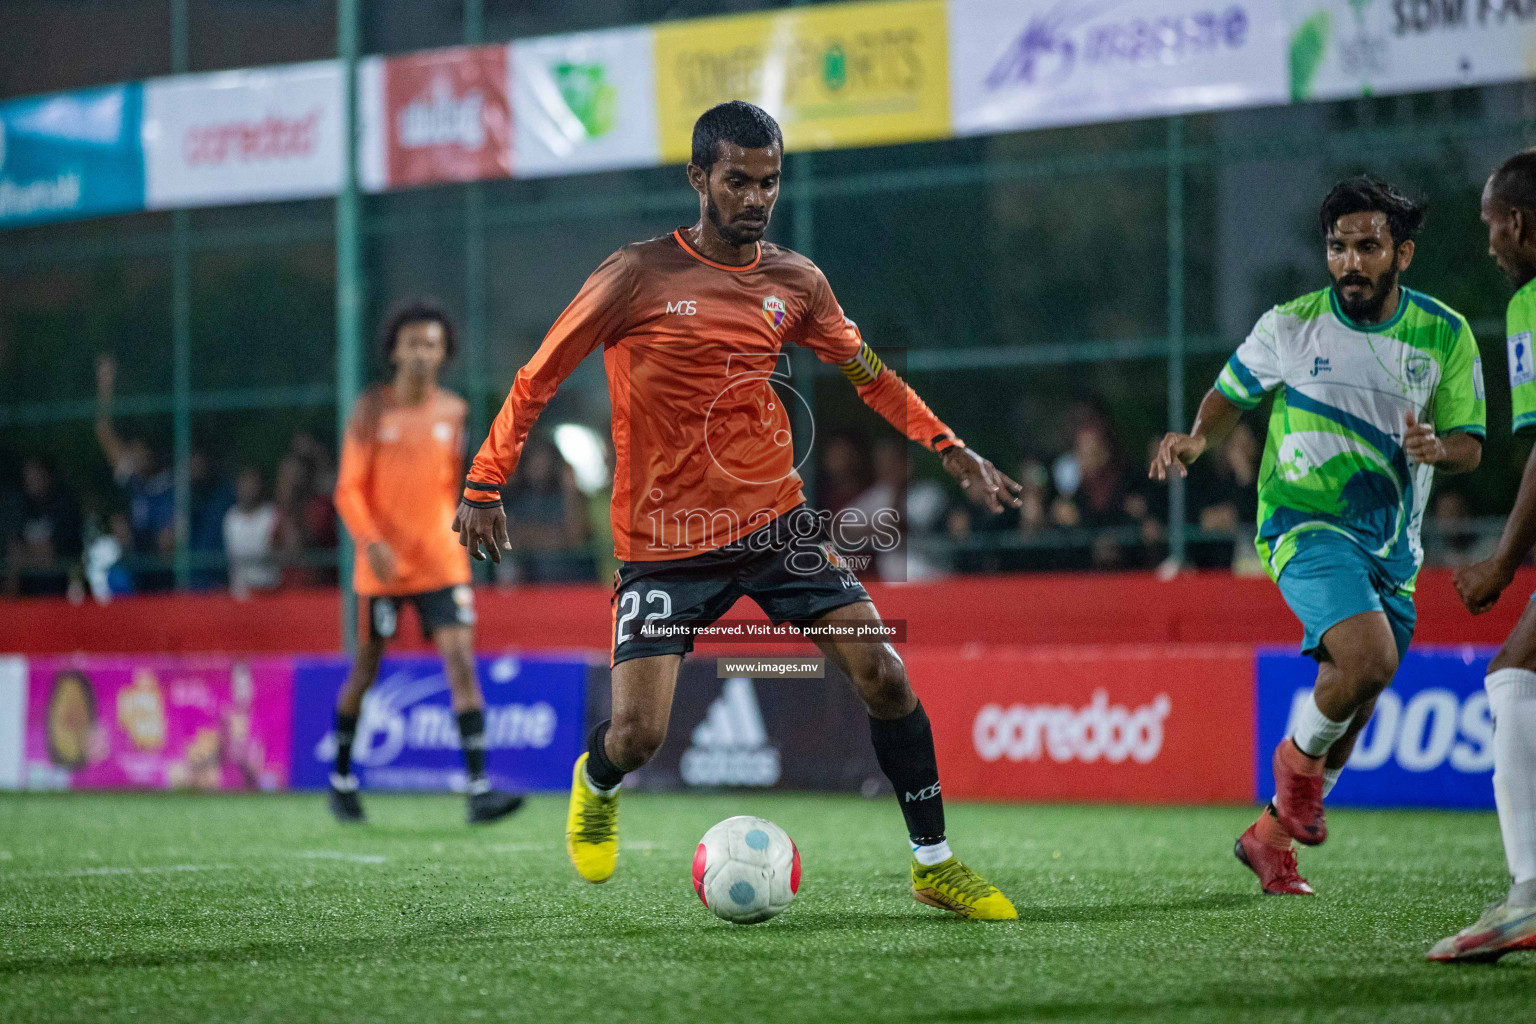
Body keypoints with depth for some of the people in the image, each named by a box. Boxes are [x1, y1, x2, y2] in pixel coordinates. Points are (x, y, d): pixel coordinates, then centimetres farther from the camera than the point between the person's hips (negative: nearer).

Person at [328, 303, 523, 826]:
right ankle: (342, 779, 29)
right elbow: (348, 489, -8)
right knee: (365, 670, 9)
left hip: (441, 562, 2)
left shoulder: (453, 411, 4)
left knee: (462, 663, -11)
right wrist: (371, 542, -20)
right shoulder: (373, 409, -5)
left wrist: (454, 537, 11)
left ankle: (479, 790, -17)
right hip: (382, 563, -2)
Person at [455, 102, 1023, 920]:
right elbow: (538, 377, -3)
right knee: (637, 735, -11)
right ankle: (594, 785, 28)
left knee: (882, 676, -9)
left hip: (775, 522, 3)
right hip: (664, 543, -3)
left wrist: (950, 450, 8)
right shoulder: (639, 276, -10)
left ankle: (933, 863, 6)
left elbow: (867, 374, 17)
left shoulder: (795, 282, 3)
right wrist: (484, 484, -6)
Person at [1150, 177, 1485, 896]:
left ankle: (1270, 835, 27)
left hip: (1393, 546, 4)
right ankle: (1299, 757, 2)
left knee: (1350, 715, 7)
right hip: (1307, 524, -4)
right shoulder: (1291, 326, -3)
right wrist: (1197, 437, -9)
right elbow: (1231, 393, 12)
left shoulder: (1445, 335, 1)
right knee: (1370, 657, -28)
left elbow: (1470, 445, 4)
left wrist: (1437, 447, -20)